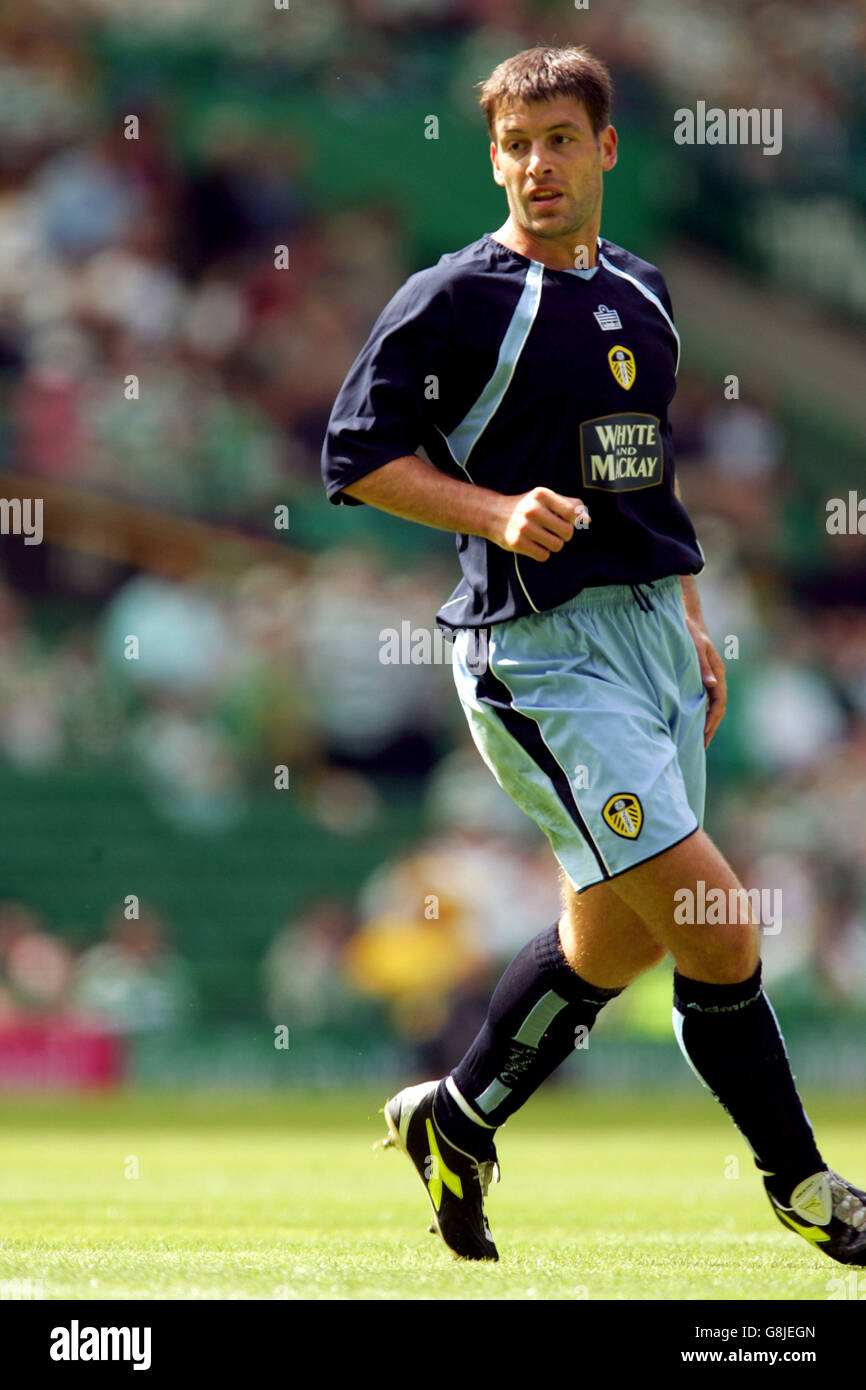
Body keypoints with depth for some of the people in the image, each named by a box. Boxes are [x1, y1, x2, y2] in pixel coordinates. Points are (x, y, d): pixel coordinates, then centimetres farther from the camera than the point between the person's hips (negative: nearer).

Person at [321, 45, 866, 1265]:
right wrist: (498, 513, -20)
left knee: (616, 937, 15)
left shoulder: (640, 294, 14)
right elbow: (356, 453, -7)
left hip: (650, 628, 8)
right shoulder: (455, 299, -8)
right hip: (541, 650, -8)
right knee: (717, 927, -12)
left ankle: (459, 1119, 34)